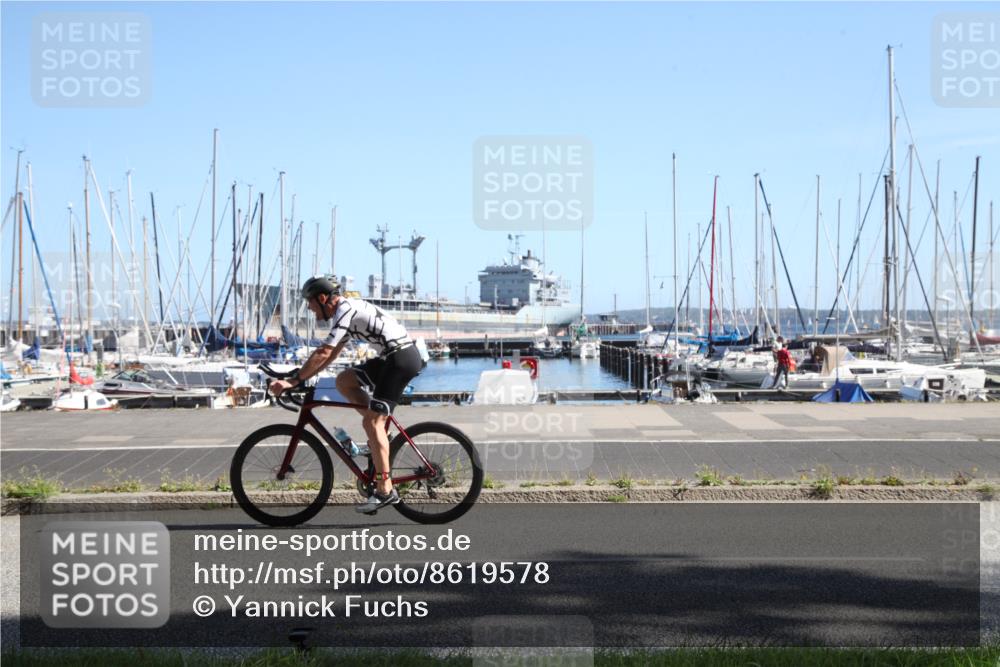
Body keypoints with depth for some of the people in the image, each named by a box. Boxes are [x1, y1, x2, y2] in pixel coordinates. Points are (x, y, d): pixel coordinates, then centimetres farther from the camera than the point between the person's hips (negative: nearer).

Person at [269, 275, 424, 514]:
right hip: (391, 358, 10)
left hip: (402, 358, -10)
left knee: (372, 421, -11)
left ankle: (385, 490, -13)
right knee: (344, 380, 10)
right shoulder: (348, 310, 18)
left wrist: (293, 380, -16)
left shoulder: (345, 311, -13)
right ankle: (380, 433, 10)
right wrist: (302, 377, 15)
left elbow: (323, 354, -20)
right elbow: (330, 355, 22)